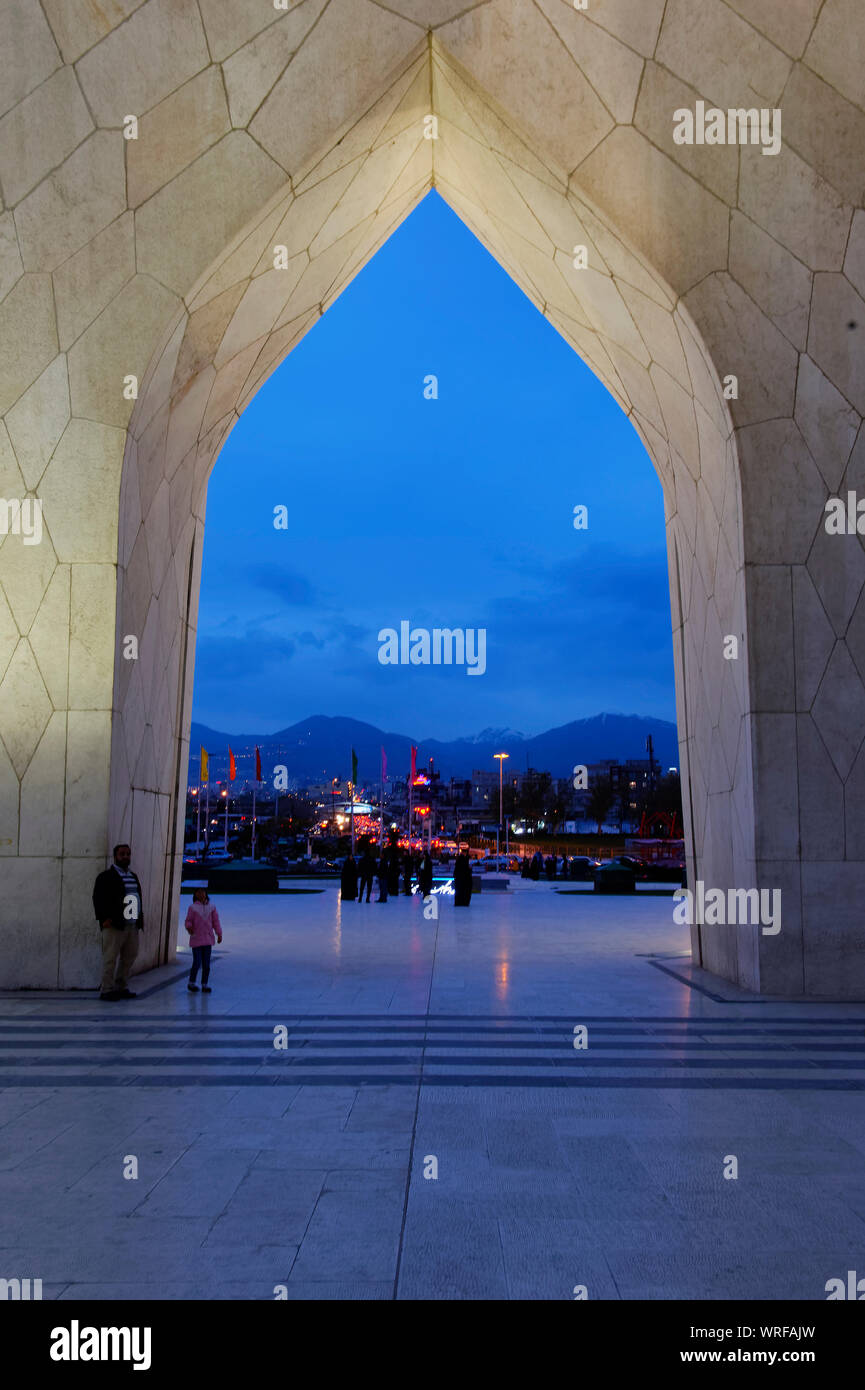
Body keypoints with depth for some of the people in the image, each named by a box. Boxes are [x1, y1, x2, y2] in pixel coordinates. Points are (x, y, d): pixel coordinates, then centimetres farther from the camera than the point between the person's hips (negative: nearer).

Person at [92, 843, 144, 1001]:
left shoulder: (133, 876, 20)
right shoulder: (106, 876, -2)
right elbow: (98, 899, -9)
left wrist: (140, 917, 14)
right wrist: (104, 918, -17)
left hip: (132, 925, 7)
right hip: (114, 924, -7)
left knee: (129, 957, 10)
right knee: (111, 958, -4)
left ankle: (121, 988, 19)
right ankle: (107, 990, 2)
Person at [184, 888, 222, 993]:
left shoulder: (211, 907, 6)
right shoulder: (192, 907, -3)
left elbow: (215, 921, 10)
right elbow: (188, 920, -1)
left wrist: (219, 934, 6)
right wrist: (189, 927, -23)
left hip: (208, 939, 3)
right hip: (196, 939, -3)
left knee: (206, 964, 5)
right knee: (197, 962, -6)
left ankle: (204, 985, 15)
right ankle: (191, 983, 14)